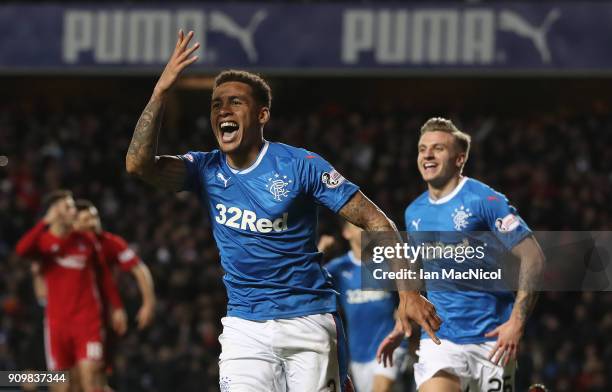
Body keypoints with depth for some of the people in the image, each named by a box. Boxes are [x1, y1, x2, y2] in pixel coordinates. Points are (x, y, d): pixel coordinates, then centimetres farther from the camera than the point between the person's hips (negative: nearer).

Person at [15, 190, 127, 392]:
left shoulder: (86, 240, 4)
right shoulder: (43, 241, -3)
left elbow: (104, 276, 12)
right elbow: (22, 250, -26)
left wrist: (117, 307, 9)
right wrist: (46, 222, -28)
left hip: (87, 319, 0)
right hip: (57, 320, 0)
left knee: (89, 373, -14)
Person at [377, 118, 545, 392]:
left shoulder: (484, 200, -8)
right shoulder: (414, 212, 10)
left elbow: (532, 256, -10)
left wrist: (517, 322, -18)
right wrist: (401, 329, 18)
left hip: (490, 338, -4)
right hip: (439, 339, 4)